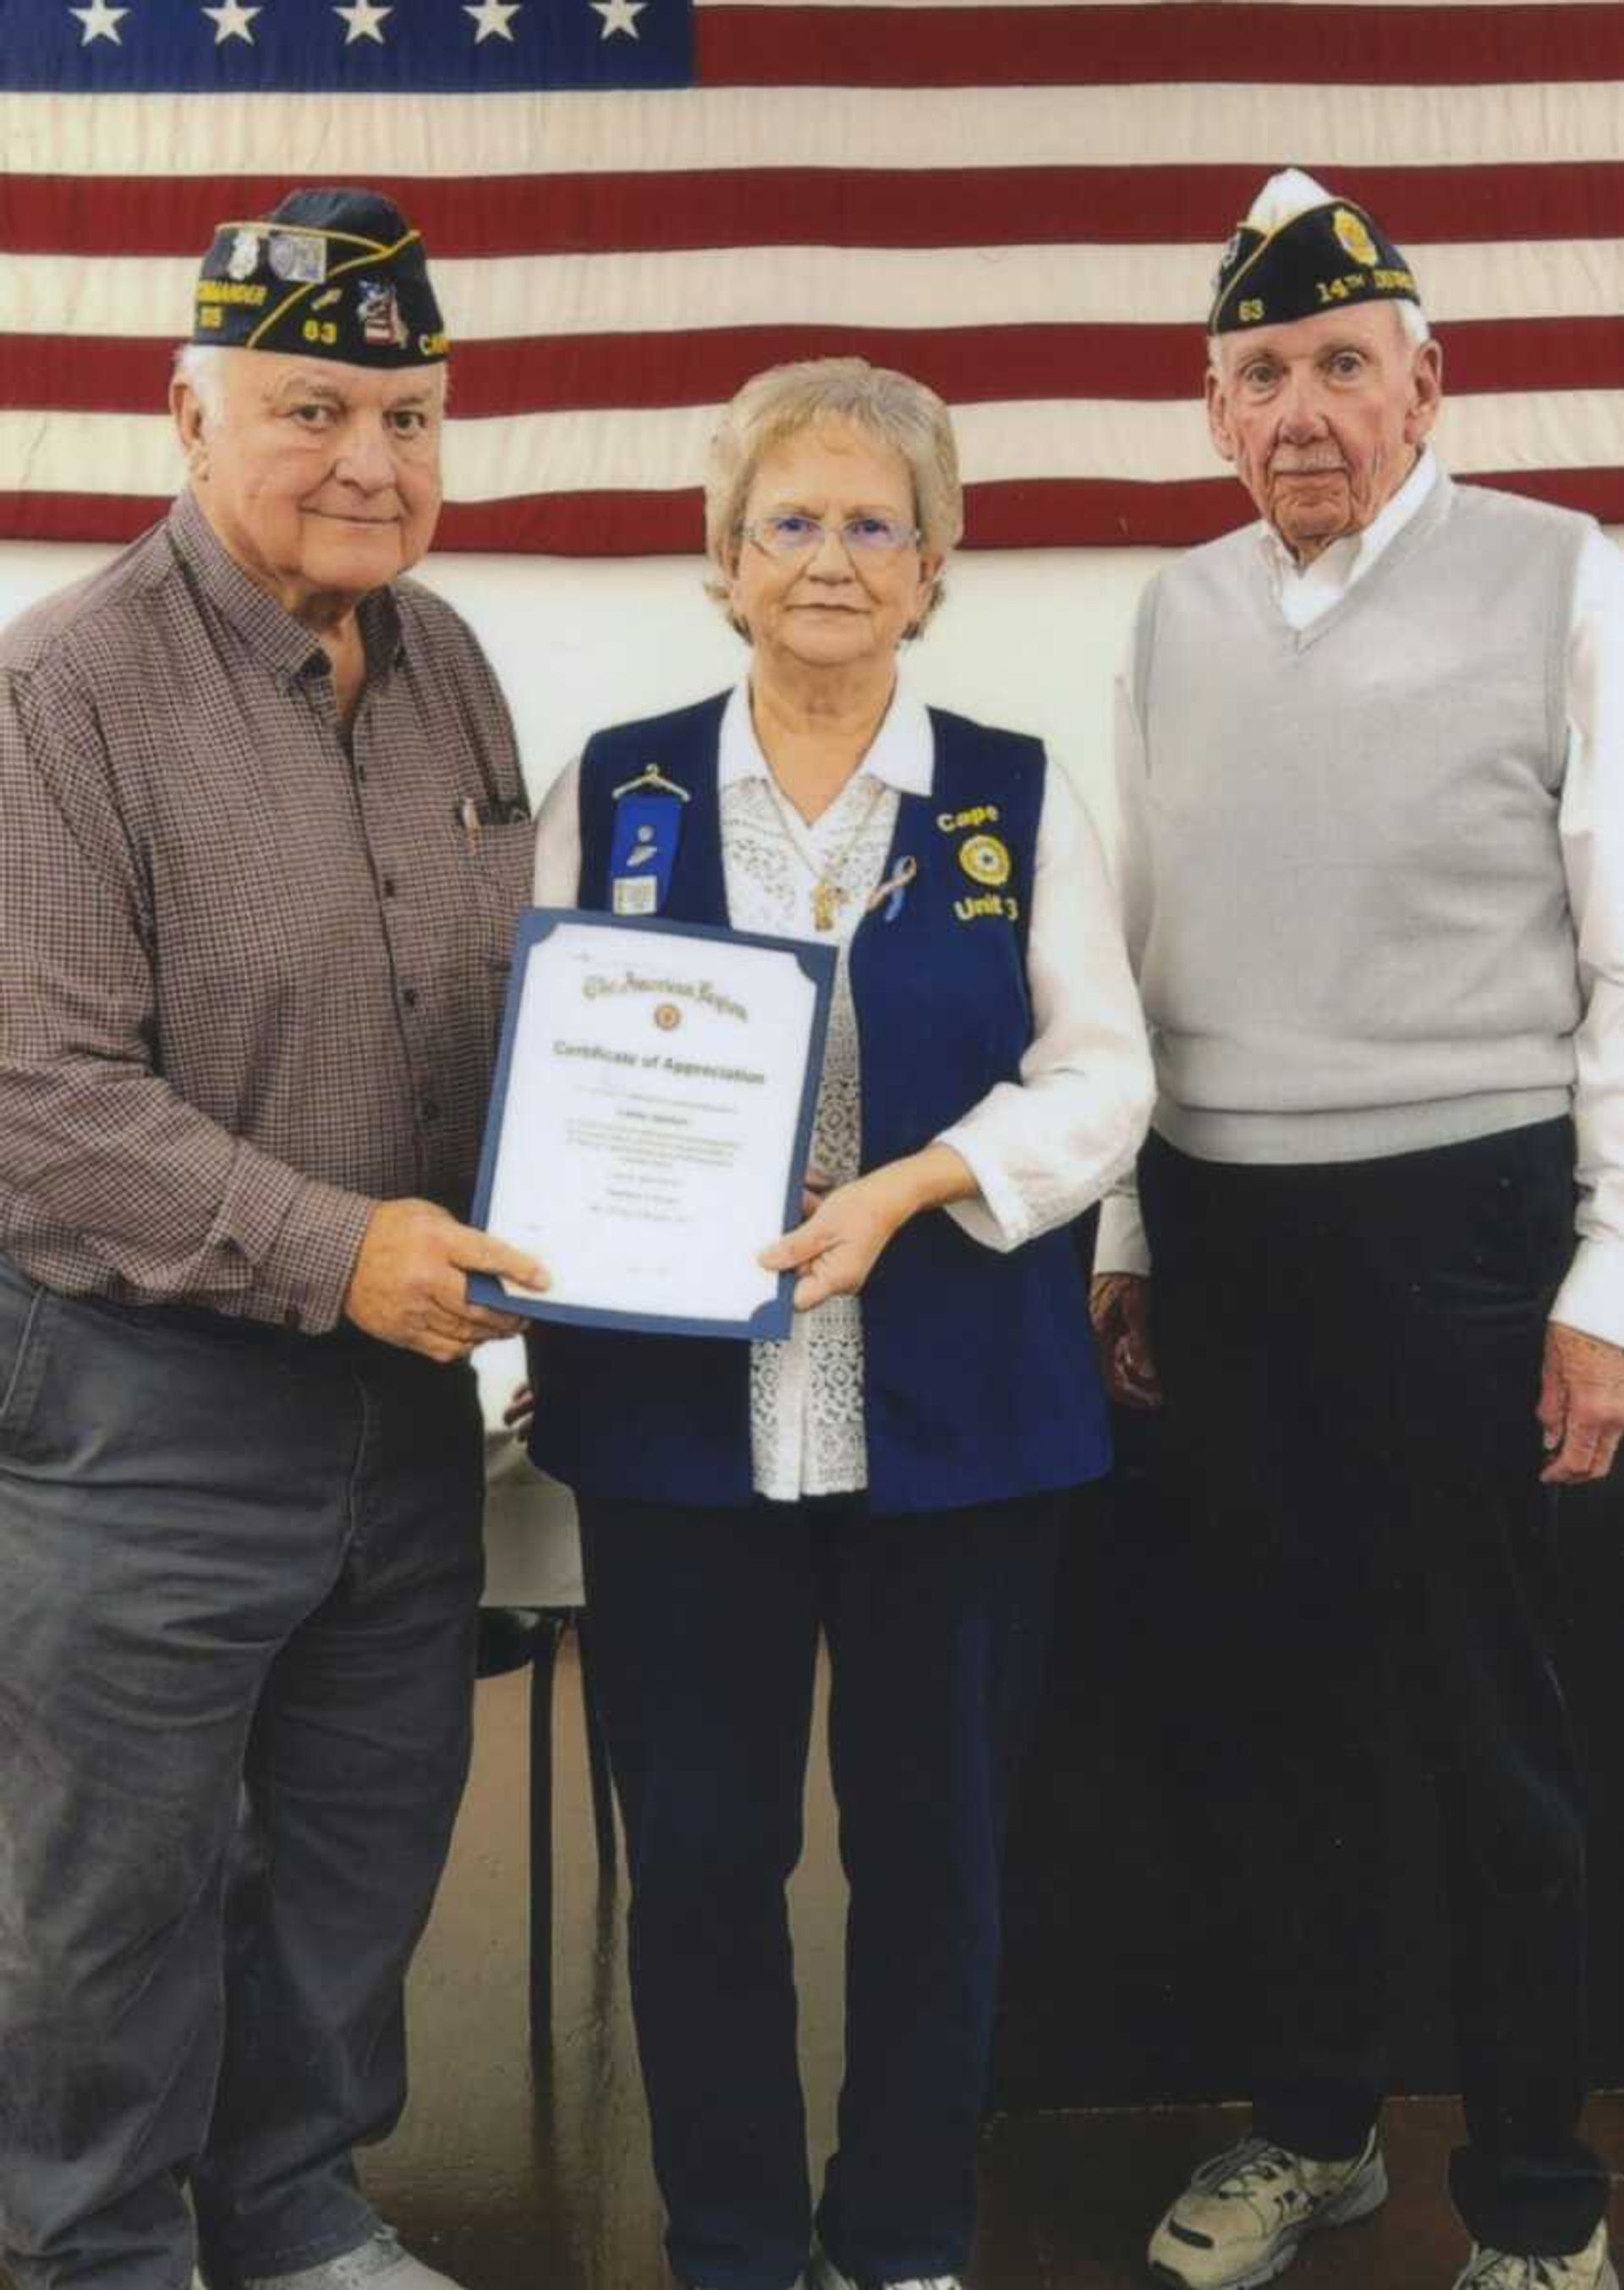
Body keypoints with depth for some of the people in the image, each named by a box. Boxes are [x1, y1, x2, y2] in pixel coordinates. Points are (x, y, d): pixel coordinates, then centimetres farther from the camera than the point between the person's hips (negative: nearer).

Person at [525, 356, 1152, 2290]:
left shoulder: (1016, 800, 5)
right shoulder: (614, 789, 6)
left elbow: (1098, 1076, -1)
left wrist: (908, 1187, -16)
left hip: (954, 1415, 0)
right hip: (678, 1408, 0)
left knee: (935, 1846, 10)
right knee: (698, 1856, 7)